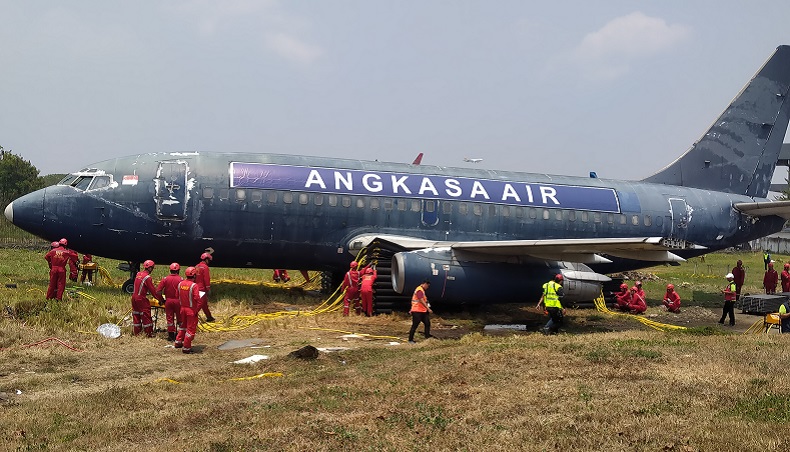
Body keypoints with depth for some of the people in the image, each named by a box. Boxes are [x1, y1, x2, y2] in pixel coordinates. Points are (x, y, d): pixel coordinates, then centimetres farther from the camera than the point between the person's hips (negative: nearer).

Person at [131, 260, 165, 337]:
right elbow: (153, 291, -14)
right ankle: (149, 333, 7)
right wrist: (161, 300, -7)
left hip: (134, 297, 8)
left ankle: (136, 332, 24)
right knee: (146, 317, 1)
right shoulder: (147, 277, -17)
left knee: (136, 315, 16)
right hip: (142, 299, -8)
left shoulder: (138, 274, 5)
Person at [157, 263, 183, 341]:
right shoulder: (180, 279, -10)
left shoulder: (165, 279, -2)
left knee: (170, 318, 11)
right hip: (178, 301, -2)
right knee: (180, 318, 11)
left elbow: (158, 291, -4)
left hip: (168, 301, 2)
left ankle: (171, 336, 14)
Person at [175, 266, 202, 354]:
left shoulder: (180, 284, -1)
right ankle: (186, 347, 9)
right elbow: (197, 299, -24)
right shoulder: (194, 285, -21)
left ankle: (178, 342, 37)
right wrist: (197, 310, -11)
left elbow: (178, 296, 9)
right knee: (191, 329, 4)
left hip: (183, 308, 7)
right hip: (191, 310, -7)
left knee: (183, 325, 27)